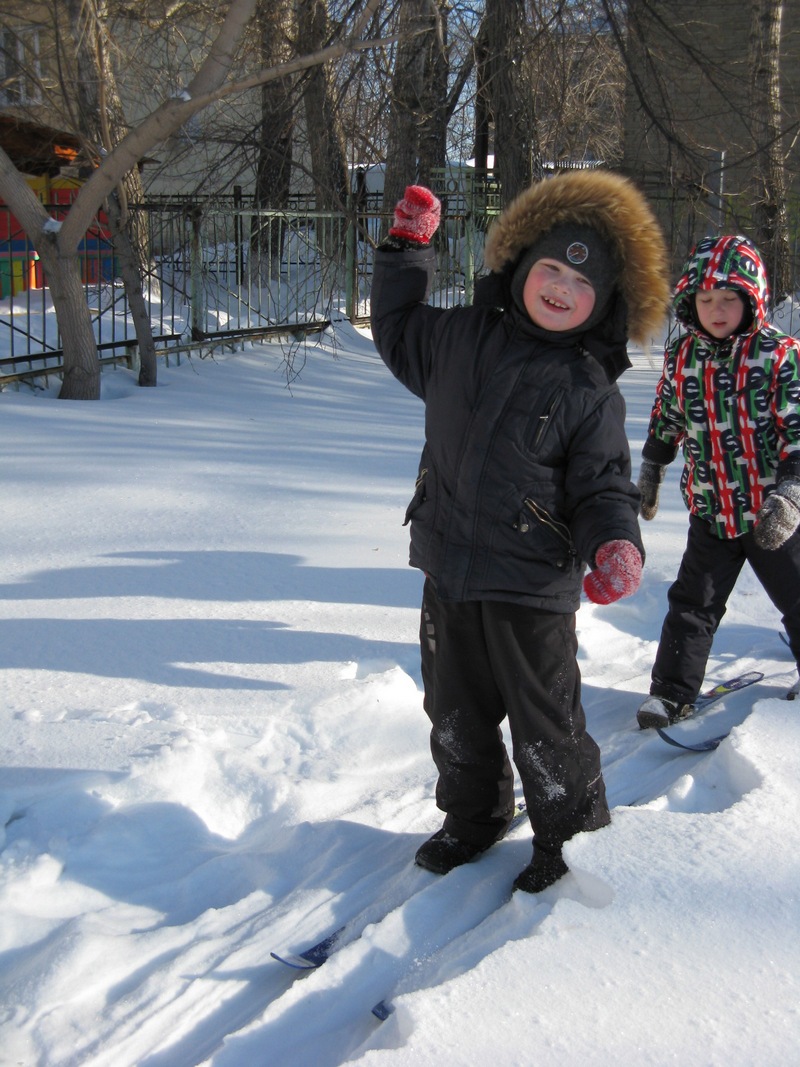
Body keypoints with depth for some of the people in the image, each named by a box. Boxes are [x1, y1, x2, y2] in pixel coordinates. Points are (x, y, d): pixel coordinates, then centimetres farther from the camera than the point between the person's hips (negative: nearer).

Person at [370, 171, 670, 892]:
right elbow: (398, 333, 23)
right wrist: (408, 252, 17)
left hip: (532, 589, -4)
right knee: (455, 714, 19)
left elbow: (604, 485, -7)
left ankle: (567, 834, 29)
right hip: (448, 572, 5)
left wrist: (616, 546, -26)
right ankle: (474, 816, 42)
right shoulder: (461, 338, 3)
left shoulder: (591, 389, -8)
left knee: (544, 724, 5)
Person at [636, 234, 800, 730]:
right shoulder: (682, 356, 1)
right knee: (693, 603, 7)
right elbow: (665, 421, 16)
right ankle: (673, 692, 18)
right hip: (711, 512, 3)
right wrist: (650, 474, 23)